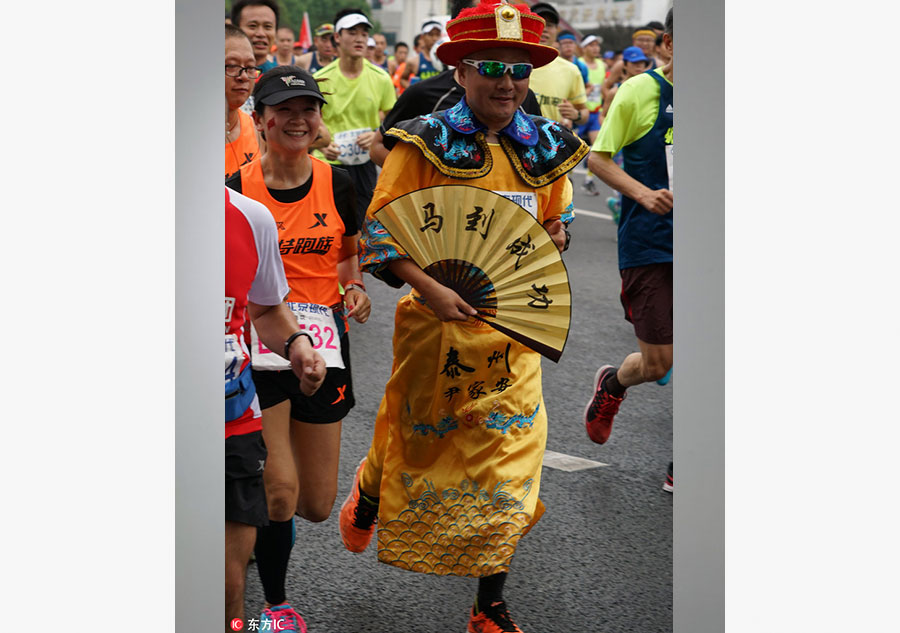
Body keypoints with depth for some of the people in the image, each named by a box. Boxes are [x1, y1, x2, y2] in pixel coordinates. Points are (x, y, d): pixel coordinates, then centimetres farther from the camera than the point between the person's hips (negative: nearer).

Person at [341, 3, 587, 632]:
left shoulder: (547, 147, 5)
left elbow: (557, 221, 22)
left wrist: (554, 240, -1)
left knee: (509, 453, 1)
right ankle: (371, 486, 51)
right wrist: (429, 288, -21)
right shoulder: (425, 142, -8)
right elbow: (379, 227, -9)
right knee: (416, 433, 13)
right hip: (436, 318, -3)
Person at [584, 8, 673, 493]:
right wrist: (644, 194, -19)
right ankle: (612, 383, 35)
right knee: (657, 362, -1)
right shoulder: (640, 91, -8)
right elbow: (598, 158, -5)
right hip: (649, 246, -4)